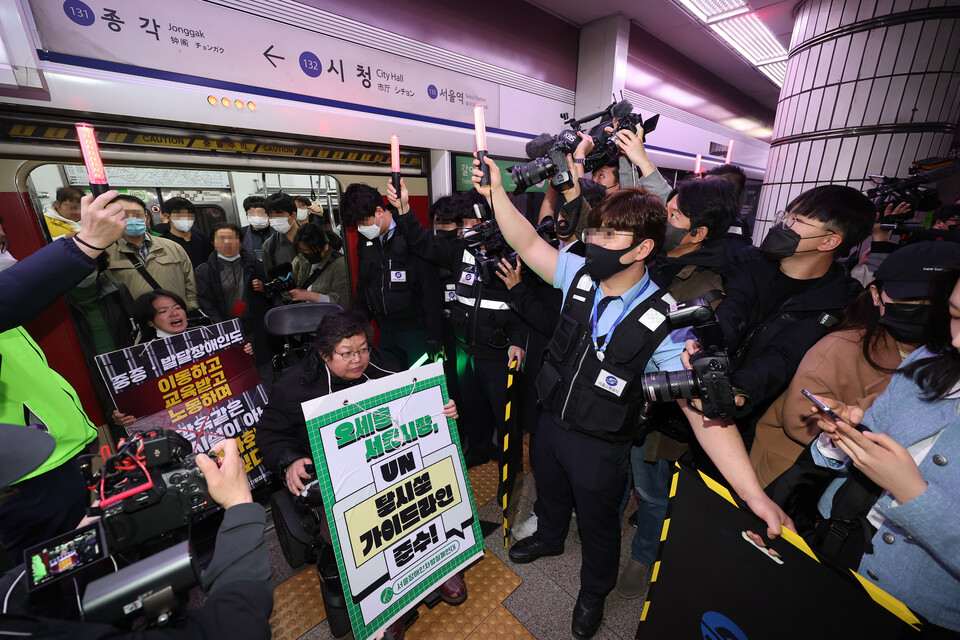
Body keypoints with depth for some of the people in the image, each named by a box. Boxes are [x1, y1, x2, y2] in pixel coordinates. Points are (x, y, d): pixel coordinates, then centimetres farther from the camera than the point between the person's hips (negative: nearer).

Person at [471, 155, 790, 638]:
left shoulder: (663, 321, -25)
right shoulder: (580, 276, -13)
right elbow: (528, 244, -12)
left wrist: (752, 491, -31)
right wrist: (495, 191, -20)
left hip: (599, 447, -3)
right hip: (551, 421, 4)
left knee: (598, 523, 24)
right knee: (550, 491, 32)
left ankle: (594, 591, 57)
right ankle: (549, 537, 67)